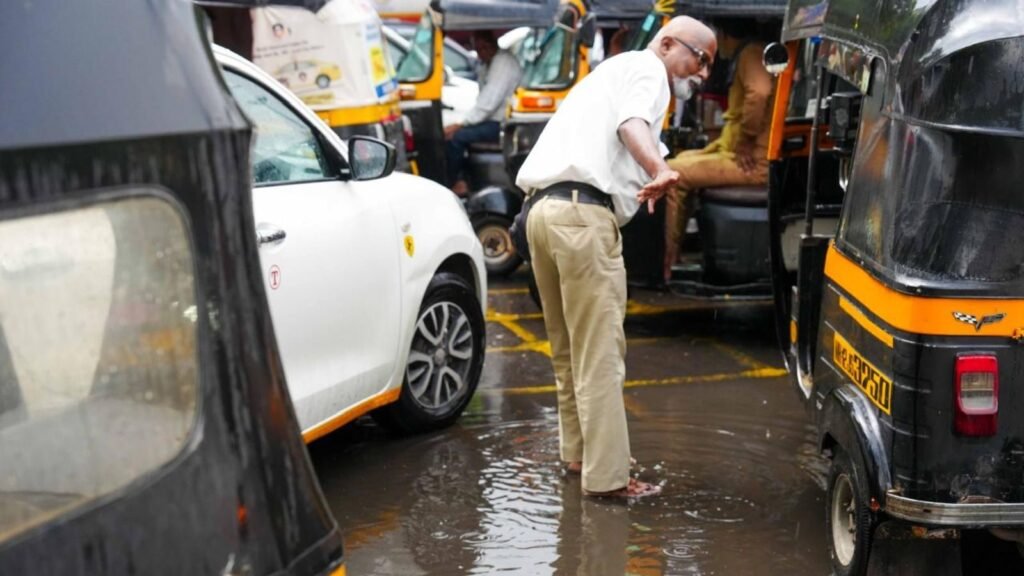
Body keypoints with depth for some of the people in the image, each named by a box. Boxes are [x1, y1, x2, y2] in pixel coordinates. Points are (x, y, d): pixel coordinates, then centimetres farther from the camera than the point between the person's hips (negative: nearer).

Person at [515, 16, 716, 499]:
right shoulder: (647, 69, 3)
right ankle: (607, 477, -7)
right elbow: (632, 122, -19)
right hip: (583, 212, -10)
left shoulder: (615, 70, 32)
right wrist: (659, 170, -36)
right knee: (600, 353, -8)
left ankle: (578, 452, 28)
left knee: (569, 348, 18)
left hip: (545, 207, 10)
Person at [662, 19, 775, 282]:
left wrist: (745, 140, -22)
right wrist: (715, 146, 15)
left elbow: (759, 91, -33)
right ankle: (673, 255, 18)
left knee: (673, 173, -13)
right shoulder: (747, 55, 22)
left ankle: (664, 267, -10)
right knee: (683, 159, 22)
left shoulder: (751, 53, -11)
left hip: (753, 162, -11)